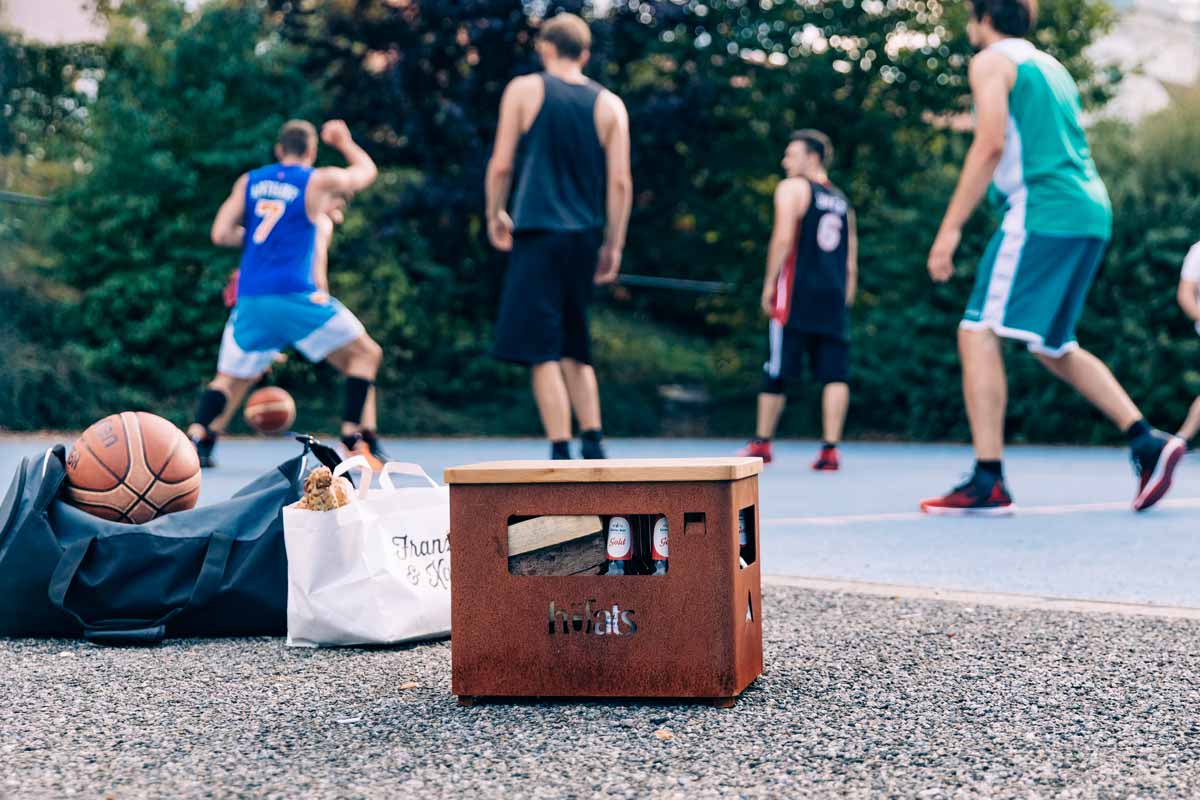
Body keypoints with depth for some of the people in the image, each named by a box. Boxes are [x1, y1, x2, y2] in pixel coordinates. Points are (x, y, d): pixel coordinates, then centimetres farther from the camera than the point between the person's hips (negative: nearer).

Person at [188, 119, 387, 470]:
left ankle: (196, 440, -1)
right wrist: (344, 141, 40)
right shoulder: (318, 181, 5)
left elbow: (221, 234, 11)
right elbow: (366, 170, 23)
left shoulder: (249, 181, 14)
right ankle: (355, 439, -2)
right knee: (364, 354, 9)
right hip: (295, 295, -4)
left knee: (231, 377, 19)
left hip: (250, 298, 4)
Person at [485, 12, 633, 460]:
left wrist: (495, 215, 15)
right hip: (585, 237, 4)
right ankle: (593, 447, 13)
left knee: (543, 352, -4)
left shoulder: (524, 90, 2)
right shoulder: (610, 105, 9)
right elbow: (620, 182, 4)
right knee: (575, 350, 17)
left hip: (537, 233, -4)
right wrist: (613, 246, 10)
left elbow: (501, 164, -1)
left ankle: (561, 455, -10)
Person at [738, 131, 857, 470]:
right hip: (835, 294, 5)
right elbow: (851, 261, 18)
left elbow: (783, 238, -11)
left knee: (777, 372, 3)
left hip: (798, 292, -5)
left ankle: (761, 443, 12)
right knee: (835, 372, -1)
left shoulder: (792, 188, 1)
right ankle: (830, 449, -7)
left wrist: (769, 285, -7)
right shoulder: (841, 200, 21)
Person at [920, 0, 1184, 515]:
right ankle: (1147, 442, 11)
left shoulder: (992, 61, 1)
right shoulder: (1050, 66, 27)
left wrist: (950, 229, -14)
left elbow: (991, 145, -12)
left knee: (978, 333, -9)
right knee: (1052, 346, 20)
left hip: (1042, 210, -9)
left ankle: (987, 483, -17)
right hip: (1092, 213, 9)